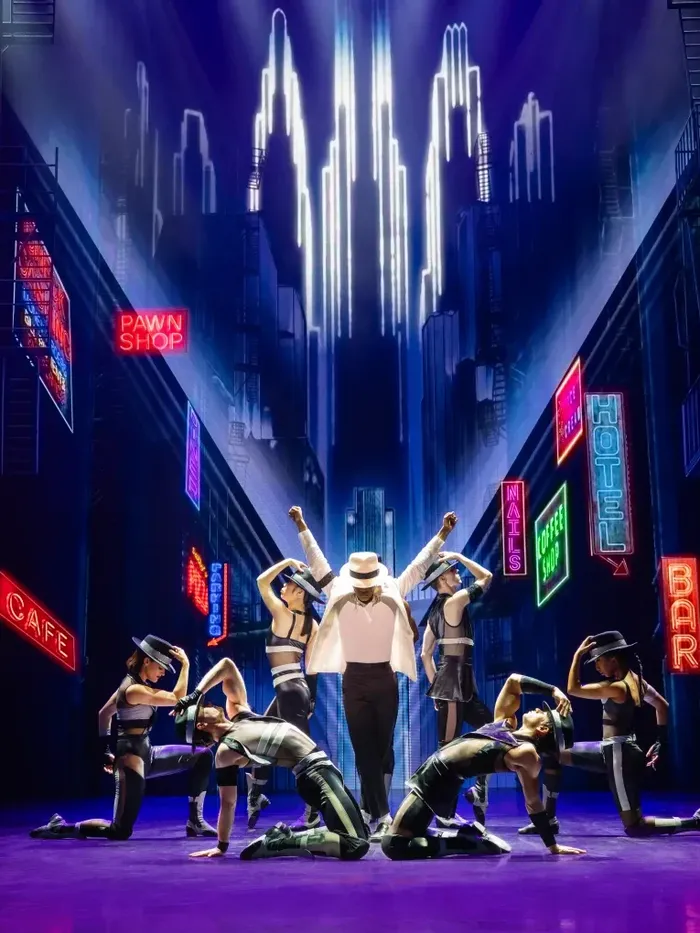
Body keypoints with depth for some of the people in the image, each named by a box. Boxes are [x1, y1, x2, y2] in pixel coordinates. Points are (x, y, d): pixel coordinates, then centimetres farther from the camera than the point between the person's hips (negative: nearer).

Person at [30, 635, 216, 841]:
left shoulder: (131, 684, 10)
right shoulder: (134, 690, -21)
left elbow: (104, 714, 21)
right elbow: (176, 699, -22)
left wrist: (107, 751, 25)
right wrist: (185, 664, -16)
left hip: (146, 753, 10)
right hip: (132, 757, -10)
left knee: (202, 756, 6)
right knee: (120, 831, -12)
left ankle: (195, 821, 11)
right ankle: (62, 827, 2)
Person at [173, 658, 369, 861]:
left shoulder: (238, 713, 13)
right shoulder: (226, 751, -8)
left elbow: (227, 665, 18)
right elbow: (228, 803, -5)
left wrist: (196, 693, 12)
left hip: (322, 765, 9)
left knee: (358, 834, 16)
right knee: (355, 844, -21)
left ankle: (285, 837, 12)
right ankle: (286, 841, -10)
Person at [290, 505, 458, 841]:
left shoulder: (393, 595, -1)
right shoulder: (338, 596, -2)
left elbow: (420, 564, -1)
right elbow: (317, 562, -1)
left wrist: (443, 532, -5)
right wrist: (302, 527, -4)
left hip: (385, 679, 1)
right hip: (354, 680, 0)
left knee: (381, 748, 8)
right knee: (364, 751, -2)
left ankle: (372, 807, 22)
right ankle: (380, 815, 0)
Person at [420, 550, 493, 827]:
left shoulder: (435, 611, 16)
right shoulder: (454, 601, -10)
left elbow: (425, 654, 17)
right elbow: (486, 576, -3)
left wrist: (435, 686, 19)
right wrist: (459, 556, 3)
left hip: (458, 680, 10)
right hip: (455, 678, -10)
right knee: (449, 746, -6)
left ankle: (480, 788, 10)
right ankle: (445, 813, -2)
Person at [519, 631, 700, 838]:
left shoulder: (616, 688, -23)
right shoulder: (636, 680, 4)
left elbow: (573, 689, -19)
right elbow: (662, 706, 16)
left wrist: (578, 655, -14)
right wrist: (660, 743, 20)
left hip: (619, 755, -10)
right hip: (612, 751, 10)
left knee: (634, 827, -6)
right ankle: (548, 820, 18)